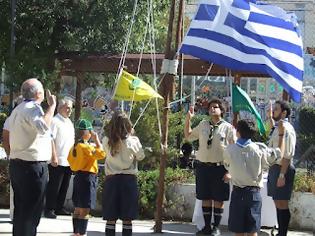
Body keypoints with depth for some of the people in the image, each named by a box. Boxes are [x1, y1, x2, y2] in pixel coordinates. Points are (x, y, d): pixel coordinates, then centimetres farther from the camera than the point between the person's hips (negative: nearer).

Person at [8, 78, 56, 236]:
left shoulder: (18, 109, 16)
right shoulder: (33, 108, -15)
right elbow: (43, 126, -34)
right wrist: (52, 105, -25)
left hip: (16, 163, 9)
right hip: (33, 165, -9)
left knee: (20, 208, 13)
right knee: (32, 211, -4)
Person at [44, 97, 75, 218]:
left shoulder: (69, 122, 17)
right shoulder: (55, 121, -9)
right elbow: (51, 140, -14)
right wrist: (54, 157, -19)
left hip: (68, 162, 8)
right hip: (57, 162, -8)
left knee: (64, 187, 11)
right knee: (54, 187, -4)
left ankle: (59, 208, 20)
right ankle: (49, 209, 1)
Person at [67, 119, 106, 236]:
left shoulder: (75, 146, 8)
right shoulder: (85, 147, -18)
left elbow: (70, 158, 18)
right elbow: (101, 154, -25)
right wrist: (97, 139, -16)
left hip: (78, 176, 9)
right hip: (87, 177, -9)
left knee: (78, 209, 15)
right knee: (85, 210, -8)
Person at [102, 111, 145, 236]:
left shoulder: (106, 141, -3)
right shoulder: (133, 141, -8)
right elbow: (140, 156, 8)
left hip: (111, 180, 1)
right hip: (128, 180, -1)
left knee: (111, 218, 5)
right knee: (127, 219, 5)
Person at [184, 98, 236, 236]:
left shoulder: (228, 128, -4)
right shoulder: (203, 125, 9)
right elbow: (188, 136, 23)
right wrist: (188, 119, 10)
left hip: (220, 167, -4)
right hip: (203, 166, 4)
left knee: (218, 199, 3)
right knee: (205, 198, 9)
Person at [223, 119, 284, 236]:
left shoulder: (229, 150, -7)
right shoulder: (259, 149, -8)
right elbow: (279, 153, 4)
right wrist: (281, 134, 15)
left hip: (237, 192, 0)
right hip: (254, 192, 0)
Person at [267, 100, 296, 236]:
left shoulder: (286, 129, -17)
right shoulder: (277, 127, 12)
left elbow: (287, 155, -23)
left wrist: (282, 175, -26)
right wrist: (270, 118, 38)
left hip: (282, 169, -10)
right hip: (274, 168, 10)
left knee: (282, 204, -5)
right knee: (277, 203, 15)